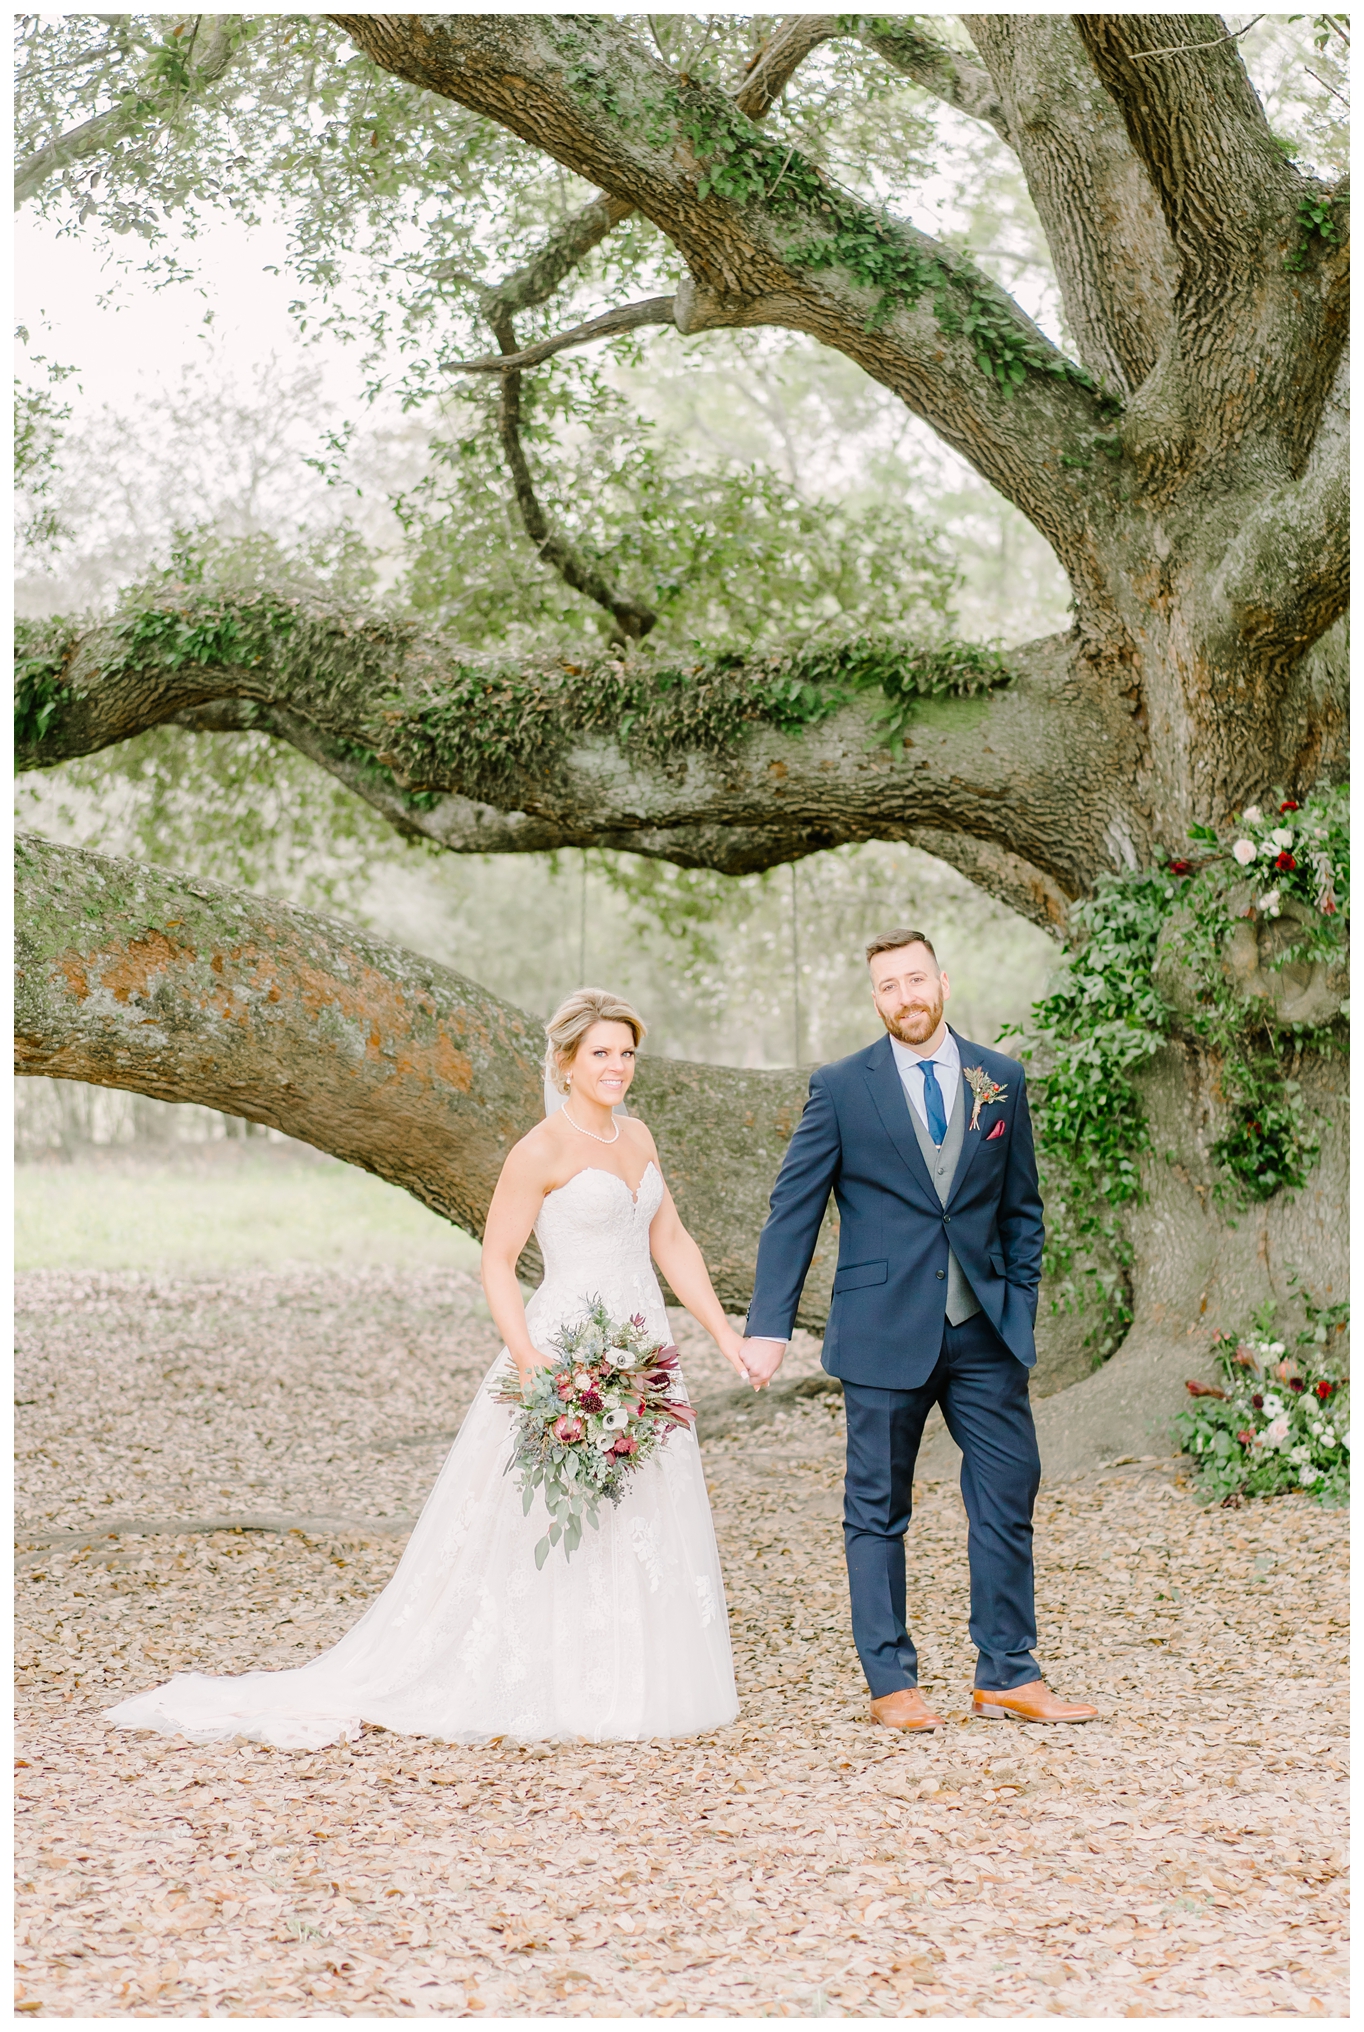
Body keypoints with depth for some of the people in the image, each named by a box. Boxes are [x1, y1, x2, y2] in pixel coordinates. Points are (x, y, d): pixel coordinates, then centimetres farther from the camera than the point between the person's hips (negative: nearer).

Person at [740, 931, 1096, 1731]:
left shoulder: (1002, 1080, 7)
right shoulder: (841, 1088, -1)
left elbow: (1021, 1207, 14)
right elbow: (793, 1211, -1)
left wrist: (1021, 1303, 6)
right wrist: (769, 1327, -7)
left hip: (984, 1332, 3)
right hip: (885, 1331, -2)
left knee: (1010, 1496, 3)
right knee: (878, 1511, 4)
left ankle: (1007, 1674, 14)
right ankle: (892, 1682, 14)